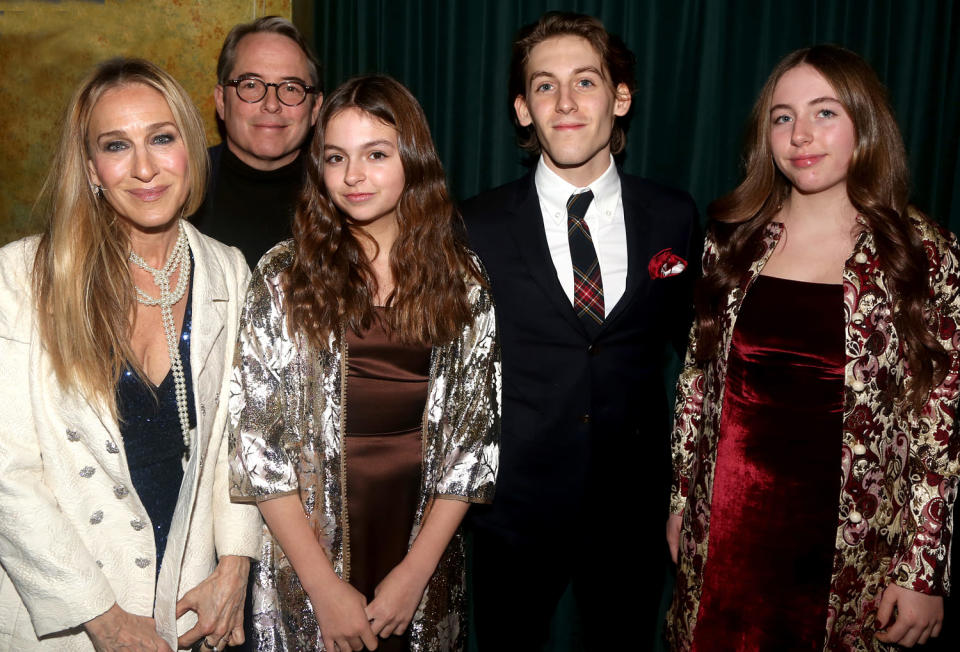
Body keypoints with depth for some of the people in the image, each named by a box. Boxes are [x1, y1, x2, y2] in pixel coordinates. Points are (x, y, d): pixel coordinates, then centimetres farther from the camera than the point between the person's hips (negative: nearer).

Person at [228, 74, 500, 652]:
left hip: (424, 558, 2)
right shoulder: (285, 276, -7)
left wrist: (417, 570, -8)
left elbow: (473, 433, -2)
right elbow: (259, 438, -8)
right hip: (308, 563, -1)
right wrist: (325, 585, -12)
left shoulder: (462, 279, -3)